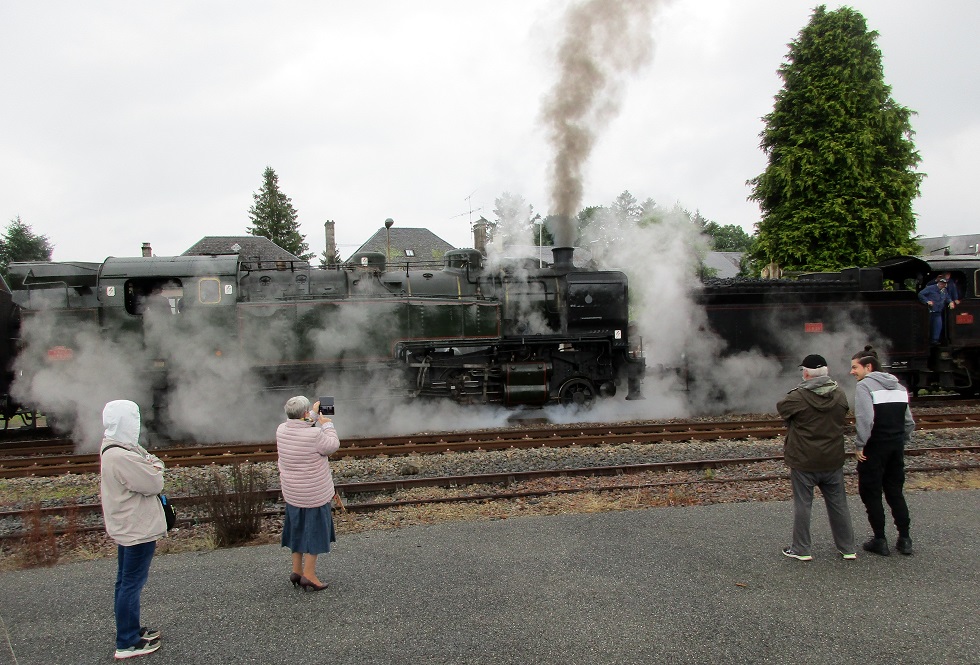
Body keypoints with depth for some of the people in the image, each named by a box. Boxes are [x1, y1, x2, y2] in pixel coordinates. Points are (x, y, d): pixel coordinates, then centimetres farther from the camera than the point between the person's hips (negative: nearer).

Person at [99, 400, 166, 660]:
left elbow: (142, 477, 9)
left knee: (126, 582, 19)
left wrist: (150, 464, -8)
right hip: (138, 529, -11)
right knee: (132, 583, -1)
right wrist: (154, 466, -5)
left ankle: (131, 629, 33)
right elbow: (154, 483, -21)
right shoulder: (122, 457, -27)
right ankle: (127, 643, 9)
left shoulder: (114, 450, 7)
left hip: (127, 528, 11)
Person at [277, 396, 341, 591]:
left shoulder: (281, 430, -5)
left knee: (298, 529, 20)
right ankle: (308, 575, 11)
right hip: (314, 493, -7)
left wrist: (313, 415, 20)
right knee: (314, 531, 6)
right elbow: (332, 445, -11)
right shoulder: (314, 434, -26)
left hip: (292, 492, 7)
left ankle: (297, 570, 30)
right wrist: (327, 424, 0)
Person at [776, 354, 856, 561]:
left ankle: (801, 549, 13)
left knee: (802, 505, 5)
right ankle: (848, 548, 24)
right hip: (833, 460, 5)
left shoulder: (799, 397, -18)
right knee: (838, 504, 15)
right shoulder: (840, 395, -1)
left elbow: (781, 408, -1)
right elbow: (842, 418, 13)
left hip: (804, 462, -4)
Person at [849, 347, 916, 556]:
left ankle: (880, 540, 10)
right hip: (896, 448, 7)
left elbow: (865, 419, -23)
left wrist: (860, 445, -15)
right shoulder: (898, 386, 12)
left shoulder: (865, 385, -11)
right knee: (895, 491, 17)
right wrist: (900, 442, 18)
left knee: (871, 493, 5)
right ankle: (904, 539, 20)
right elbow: (909, 422, 12)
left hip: (875, 447, -7)